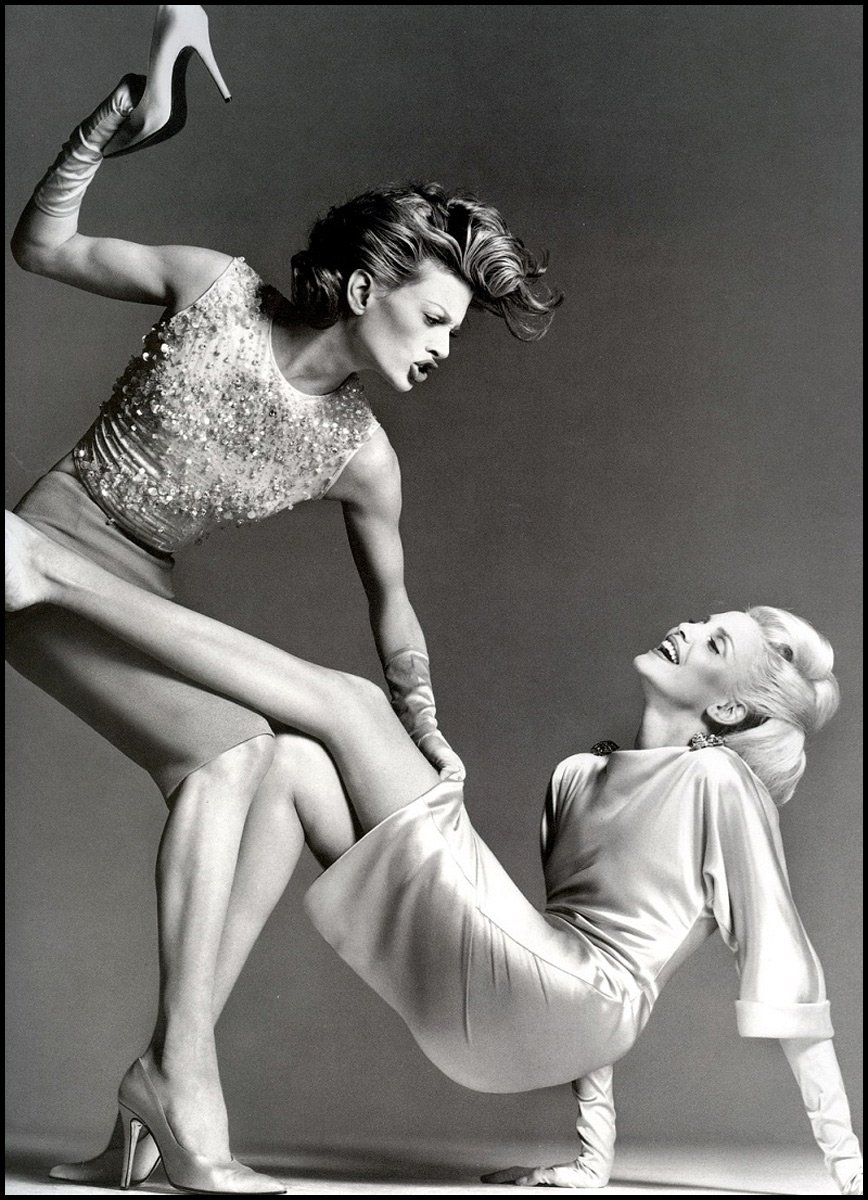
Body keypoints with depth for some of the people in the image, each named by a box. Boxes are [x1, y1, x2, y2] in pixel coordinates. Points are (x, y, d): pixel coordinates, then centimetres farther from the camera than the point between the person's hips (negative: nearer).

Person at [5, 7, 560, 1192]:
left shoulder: (359, 453, -6)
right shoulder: (215, 291, -13)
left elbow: (391, 600, 7)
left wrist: (426, 735, 13)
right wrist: (117, 121, -15)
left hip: (145, 598, 6)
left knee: (292, 766, -9)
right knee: (228, 745, -25)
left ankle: (157, 1100, -5)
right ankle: (185, 1064, -21)